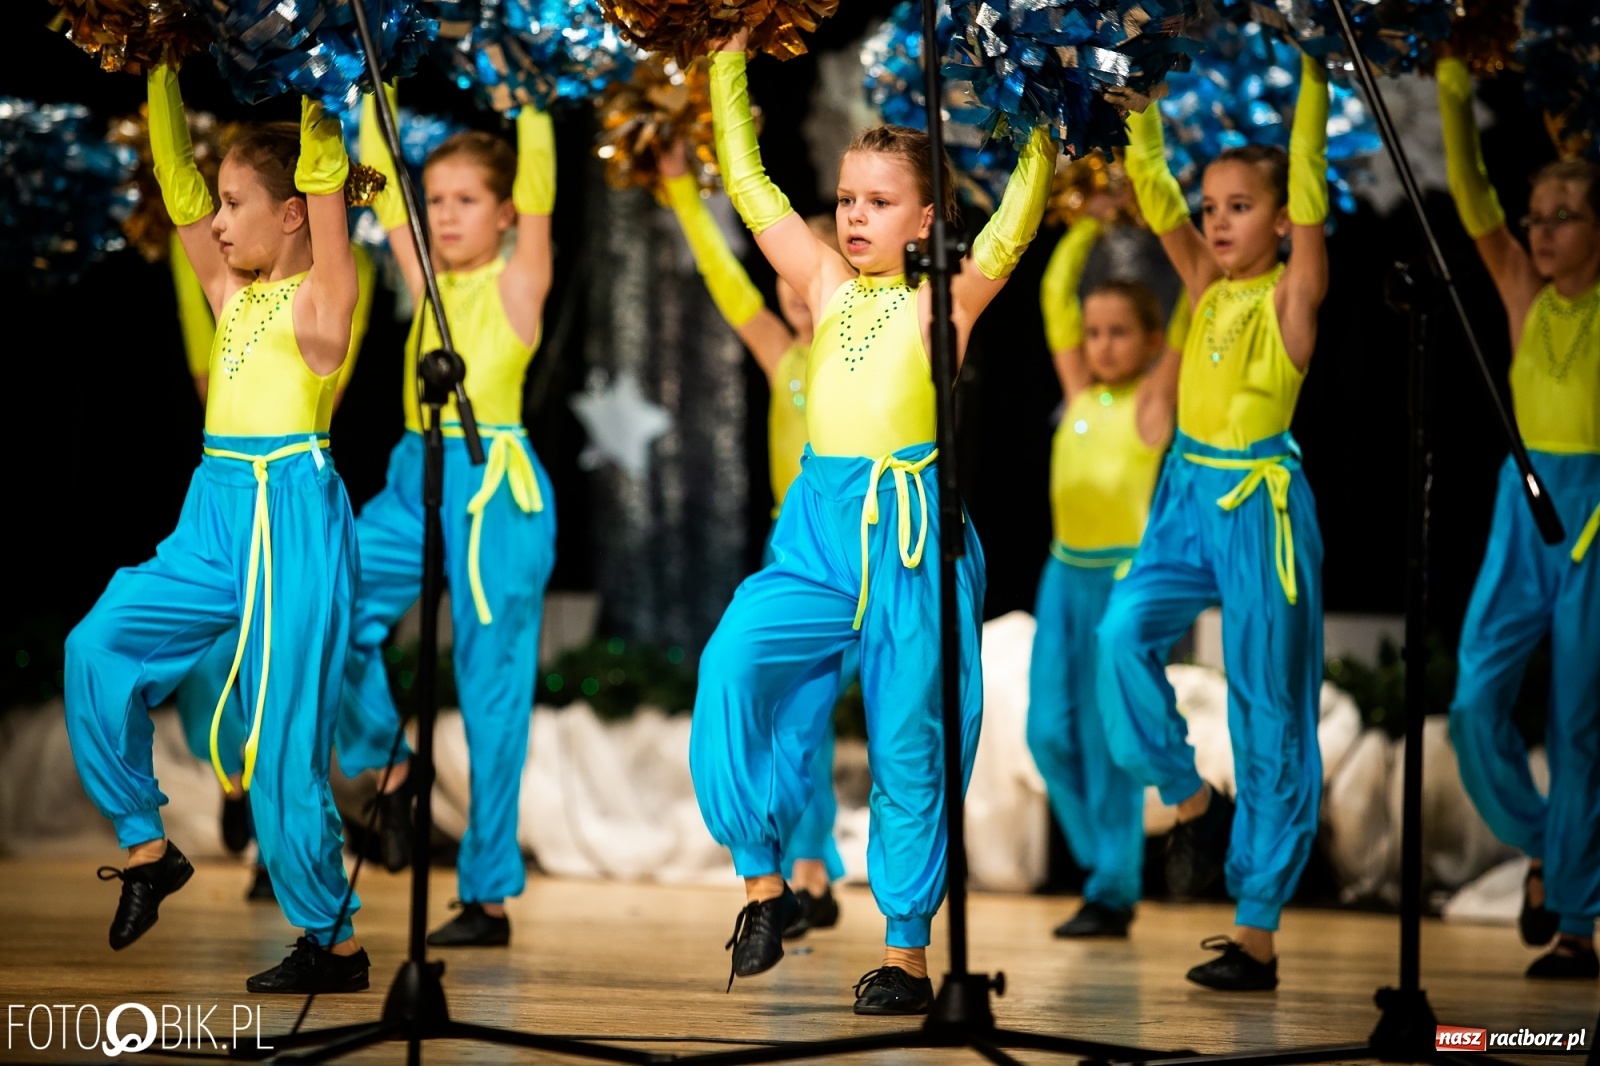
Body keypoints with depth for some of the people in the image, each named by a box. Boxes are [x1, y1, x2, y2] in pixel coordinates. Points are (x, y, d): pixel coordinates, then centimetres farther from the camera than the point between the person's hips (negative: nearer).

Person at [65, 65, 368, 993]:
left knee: (284, 741, -4)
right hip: (217, 511, 7)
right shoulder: (232, 291, 13)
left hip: (295, 515, -7)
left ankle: (335, 942, 9)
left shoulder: (324, 294, -5)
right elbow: (178, 183, 13)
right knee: (101, 645, -11)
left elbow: (324, 171, -12)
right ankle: (145, 845, 2)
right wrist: (162, 72, 10)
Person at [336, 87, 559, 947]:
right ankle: (388, 765, 10)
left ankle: (489, 894, 3)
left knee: (492, 686, -2)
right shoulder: (428, 280, 12)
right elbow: (381, 184, 16)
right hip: (417, 481, 6)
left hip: (498, 487, -5)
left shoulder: (519, 282, -1)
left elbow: (537, 187, -11)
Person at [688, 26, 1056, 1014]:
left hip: (915, 535, -3)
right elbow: (751, 187, 16)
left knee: (908, 749, 0)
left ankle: (909, 953, 10)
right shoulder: (825, 285, 12)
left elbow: (1012, 227, -13)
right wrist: (730, 67, 15)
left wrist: (1043, 125, -15)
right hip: (816, 532, 3)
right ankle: (764, 877, -11)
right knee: (735, 661, -22)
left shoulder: (942, 299, 1)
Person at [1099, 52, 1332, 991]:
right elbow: (1154, 194, 6)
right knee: (1126, 632, -21)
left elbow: (1309, 192, -18)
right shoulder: (1205, 282, 8)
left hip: (1261, 504, -5)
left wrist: (1311, 81, -23)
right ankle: (1192, 801, 1)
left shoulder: (1294, 294, -7)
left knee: (1268, 711, -1)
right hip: (1188, 493, 6)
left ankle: (1257, 935, 2)